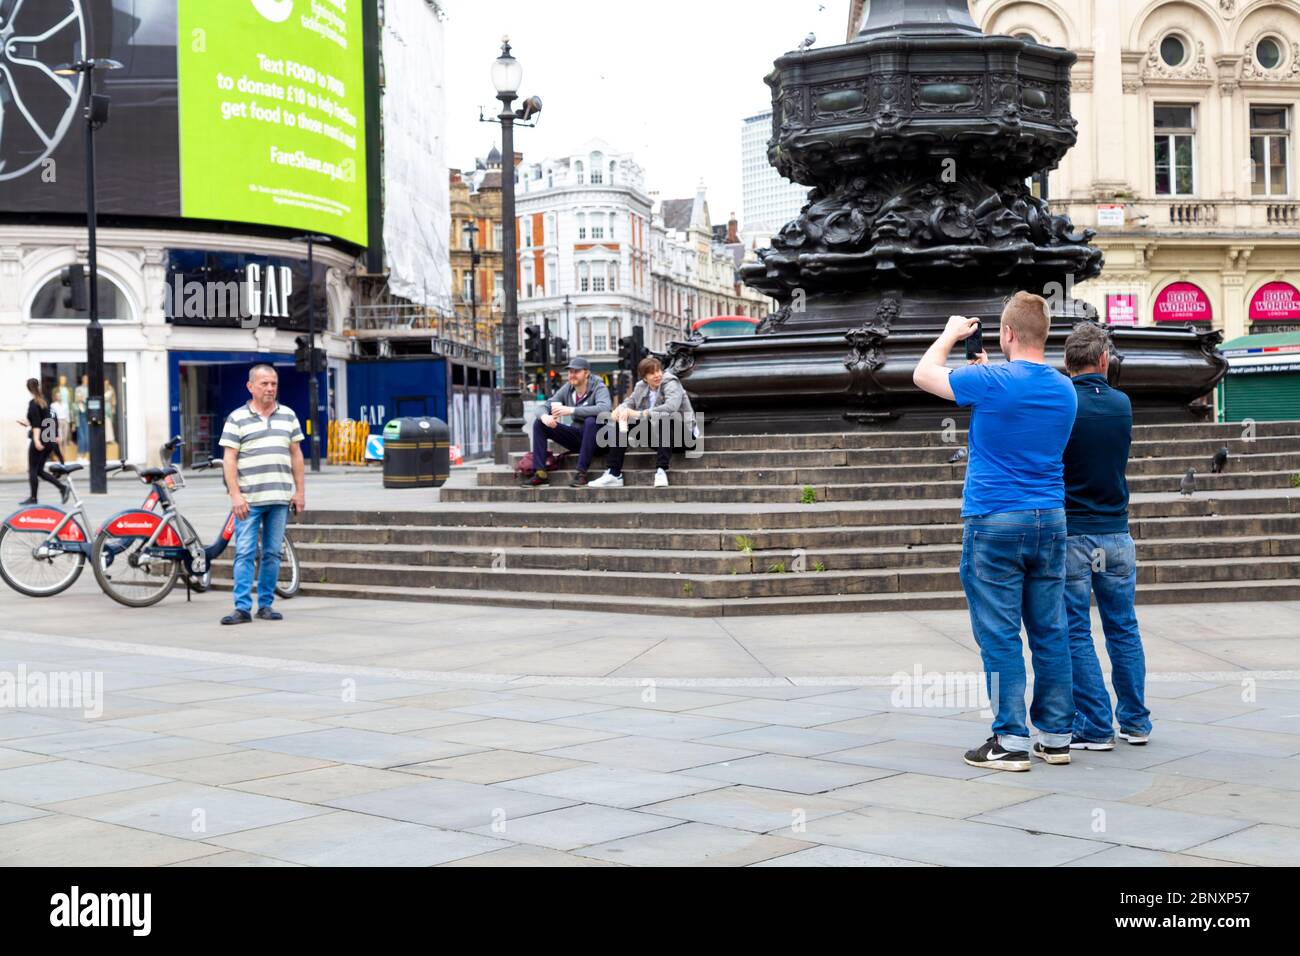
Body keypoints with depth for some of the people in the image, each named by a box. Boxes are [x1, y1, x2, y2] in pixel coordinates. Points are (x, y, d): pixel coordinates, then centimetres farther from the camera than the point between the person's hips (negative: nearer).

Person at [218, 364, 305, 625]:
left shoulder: (288, 416, 12)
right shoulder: (237, 419, 1)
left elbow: (296, 455, 14)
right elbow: (229, 460, -3)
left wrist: (300, 491, 8)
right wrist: (235, 495, -11)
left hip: (280, 499, 3)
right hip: (249, 500, -3)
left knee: (273, 553, 6)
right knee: (245, 553, -6)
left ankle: (265, 605, 14)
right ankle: (242, 608, -5)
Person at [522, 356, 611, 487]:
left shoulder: (599, 388, -15)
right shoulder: (567, 389, 2)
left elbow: (604, 408, -36)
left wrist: (571, 410, -41)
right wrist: (544, 416, -27)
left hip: (597, 438, -6)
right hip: (577, 437, 6)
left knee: (591, 421, -38)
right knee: (539, 423, -6)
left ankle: (581, 472, -31)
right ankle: (540, 473, -14)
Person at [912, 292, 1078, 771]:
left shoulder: (990, 384, -12)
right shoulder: (1064, 390, 6)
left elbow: (923, 375, 4)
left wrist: (951, 335, 20)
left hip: (994, 522, -6)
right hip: (1050, 521, 6)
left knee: (1000, 636, -1)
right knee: (1050, 632, 9)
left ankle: (1011, 741, 0)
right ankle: (1056, 736, 15)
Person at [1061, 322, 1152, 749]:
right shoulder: (1121, 404, 4)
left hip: (1070, 534, -4)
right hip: (1116, 534, 4)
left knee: (1076, 634, 1)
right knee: (1124, 629, 14)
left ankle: (1096, 726, 2)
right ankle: (1135, 721, 20)